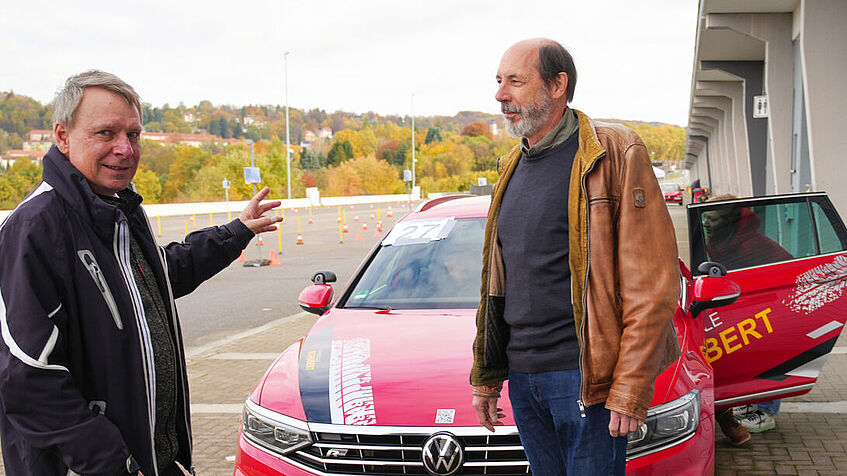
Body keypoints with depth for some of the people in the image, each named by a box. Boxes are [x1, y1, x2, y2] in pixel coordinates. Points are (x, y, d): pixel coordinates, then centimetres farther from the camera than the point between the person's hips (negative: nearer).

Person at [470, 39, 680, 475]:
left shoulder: (615, 154, -8)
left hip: (584, 376, -7)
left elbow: (653, 283, -12)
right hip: (521, 375, 7)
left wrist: (631, 390, -17)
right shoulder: (511, 168, 15)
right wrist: (486, 377, 18)